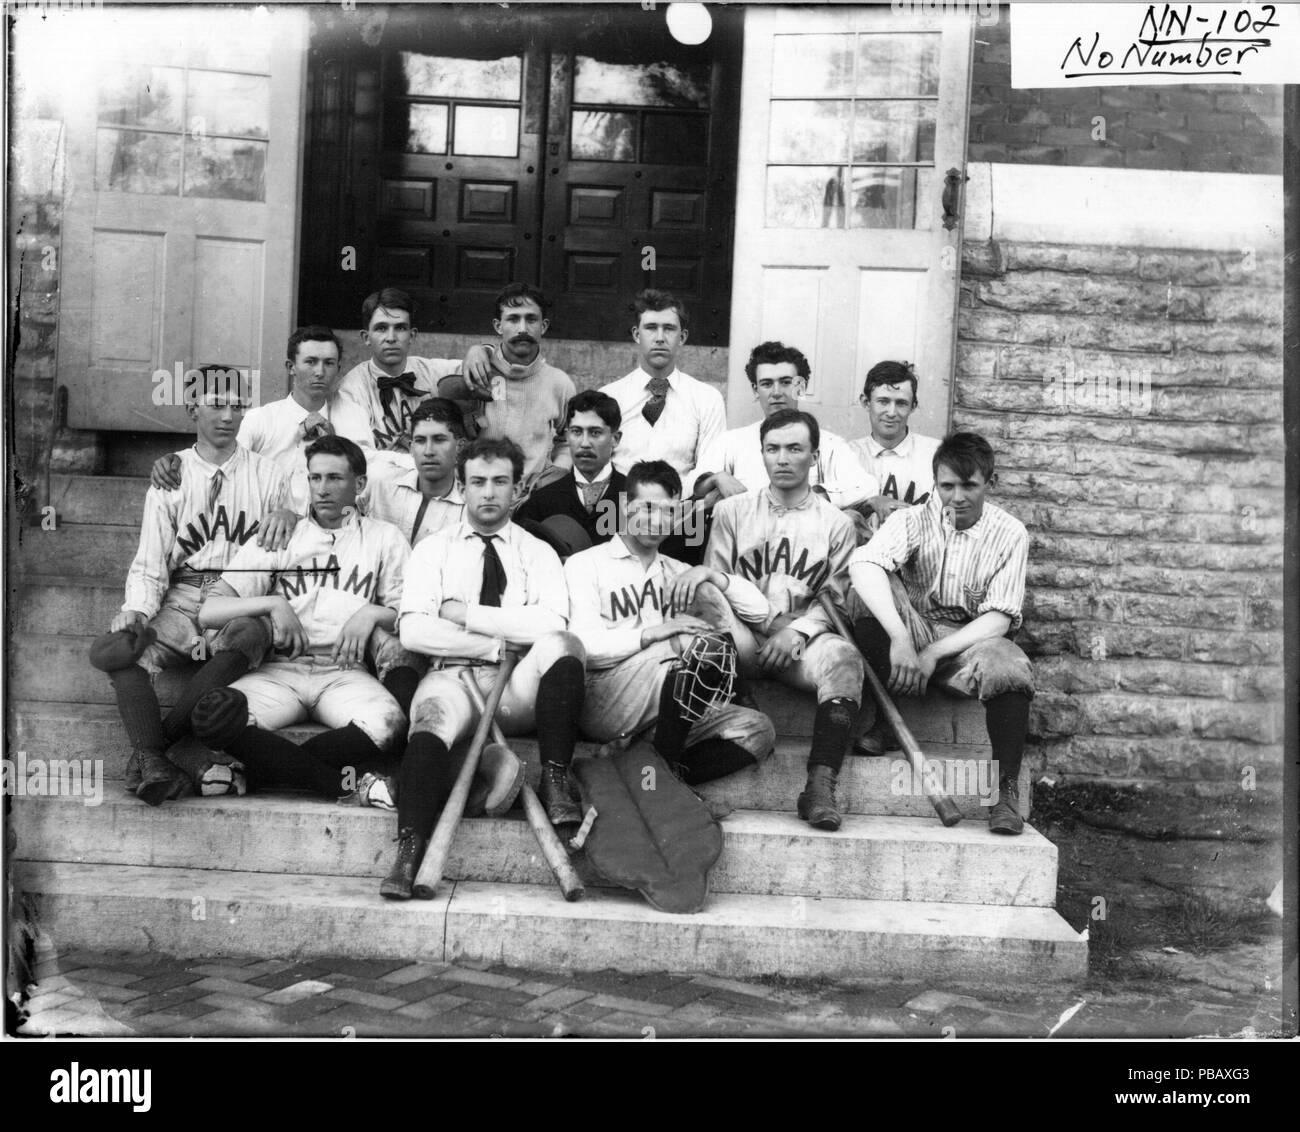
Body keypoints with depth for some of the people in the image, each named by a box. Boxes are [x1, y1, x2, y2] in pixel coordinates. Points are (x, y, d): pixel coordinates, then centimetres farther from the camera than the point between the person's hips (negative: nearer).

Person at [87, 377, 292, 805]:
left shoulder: (267, 474, 11)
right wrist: (135, 611, -12)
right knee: (118, 649, -27)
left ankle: (153, 749, -27)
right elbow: (150, 564, 7)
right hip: (181, 599, 1)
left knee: (248, 635, -37)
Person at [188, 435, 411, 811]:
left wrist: (372, 614, -9)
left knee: (386, 721, -36)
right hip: (279, 669, 1)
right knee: (213, 713, -32)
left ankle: (260, 770, -20)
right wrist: (271, 603, -6)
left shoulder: (384, 538, 14)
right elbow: (208, 613, 6)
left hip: (344, 672, -1)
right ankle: (344, 781, -25)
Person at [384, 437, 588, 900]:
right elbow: (412, 631, -1)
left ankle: (554, 782, -26)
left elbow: (551, 622, -6)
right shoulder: (433, 549, 15)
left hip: (518, 686, 1)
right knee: (433, 716, -34)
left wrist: (465, 613, -6)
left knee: (563, 645, -29)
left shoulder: (538, 553, 16)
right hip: (452, 675, -1)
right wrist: (499, 643, -5)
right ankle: (408, 858, -45)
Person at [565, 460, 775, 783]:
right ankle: (665, 761, -23)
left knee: (759, 731, -17)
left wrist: (710, 575, 0)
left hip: (669, 713, 6)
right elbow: (584, 647, -8)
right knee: (692, 640, -29)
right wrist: (652, 633, -19)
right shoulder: (585, 565, 7)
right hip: (603, 706, -6)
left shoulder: (677, 574, 25)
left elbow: (759, 607, 16)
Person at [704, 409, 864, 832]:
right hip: (745, 635, 0)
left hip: (802, 637, 0)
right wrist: (733, 619, -9)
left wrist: (798, 631, -11)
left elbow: (834, 598, 7)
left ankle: (821, 784, -38)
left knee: (843, 656, -33)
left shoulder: (835, 523, 13)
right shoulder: (731, 511, 15)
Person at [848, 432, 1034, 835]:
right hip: (912, 632, 0)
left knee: (1010, 667, -34)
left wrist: (935, 653, -24)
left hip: (971, 638, 0)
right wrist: (900, 639, -41)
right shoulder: (913, 520, -7)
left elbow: (999, 618, -11)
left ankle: (1005, 788, -20)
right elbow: (863, 565, -28)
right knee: (881, 587, -28)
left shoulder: (1009, 533, -3)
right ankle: (885, 723, -21)